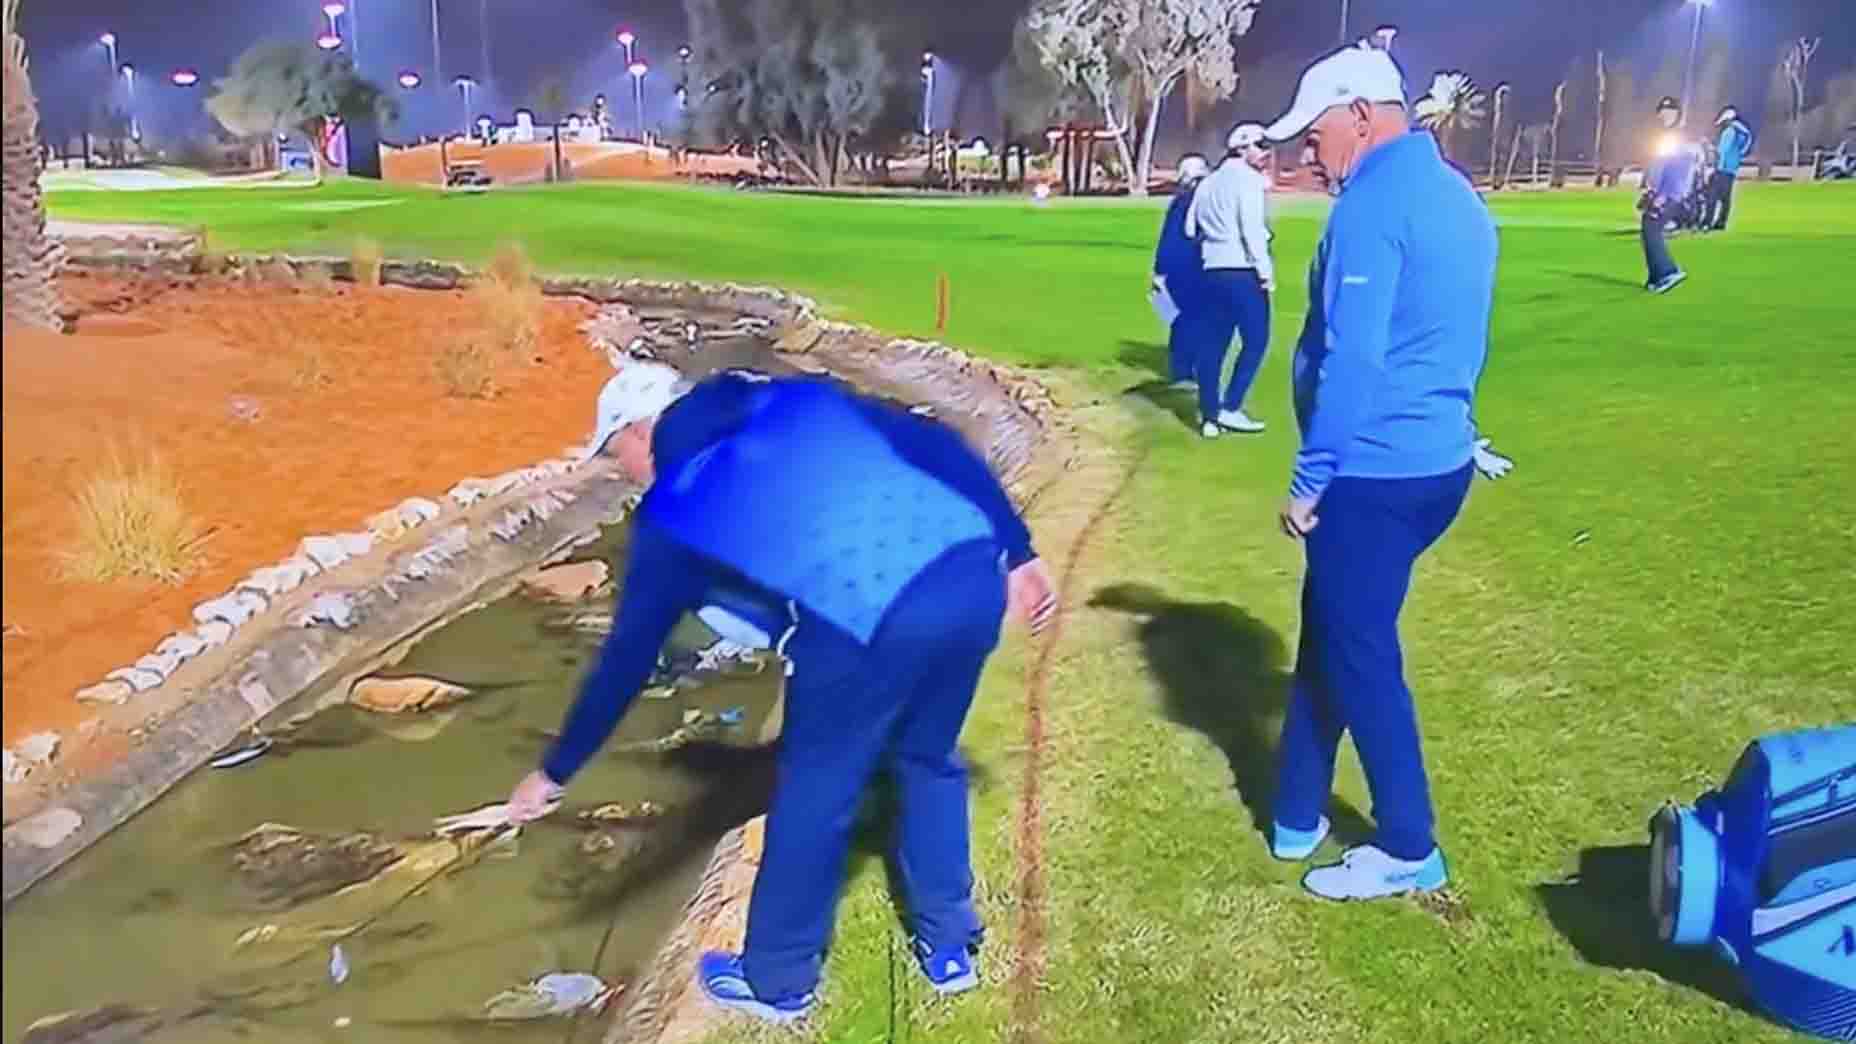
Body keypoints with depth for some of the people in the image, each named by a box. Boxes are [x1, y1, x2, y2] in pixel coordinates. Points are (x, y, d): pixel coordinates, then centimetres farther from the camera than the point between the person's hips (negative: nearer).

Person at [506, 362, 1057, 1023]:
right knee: (928, 760, 28)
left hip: (866, 621, -5)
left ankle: (777, 981, 38)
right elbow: (938, 446, 15)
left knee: (814, 796, 18)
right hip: (973, 577, 6)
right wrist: (1016, 553, 17)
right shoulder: (805, 399, 24)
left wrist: (555, 771, 33)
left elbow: (627, 656, 20)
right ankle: (950, 947, 43)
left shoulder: (673, 510, 15)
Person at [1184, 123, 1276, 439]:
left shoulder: (1208, 182, 18)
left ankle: (1209, 415, 9)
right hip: (1243, 273, -8)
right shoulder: (1248, 179, -6)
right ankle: (1230, 408, -5)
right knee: (1255, 340, -1)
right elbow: (1252, 228, -16)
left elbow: (1190, 228, 17)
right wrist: (1265, 269, -15)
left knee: (1213, 342, 8)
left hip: (1213, 272, 8)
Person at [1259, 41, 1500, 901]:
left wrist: (1310, 479, -14)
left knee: (1358, 656, 4)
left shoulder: (1375, 203, -16)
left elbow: (1351, 356, -21)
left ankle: (1409, 850, 16)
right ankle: (1298, 816, 28)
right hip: (1437, 461, 9)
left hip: (1373, 475, -9)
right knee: (1330, 636, 18)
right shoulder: (1457, 196, 13)